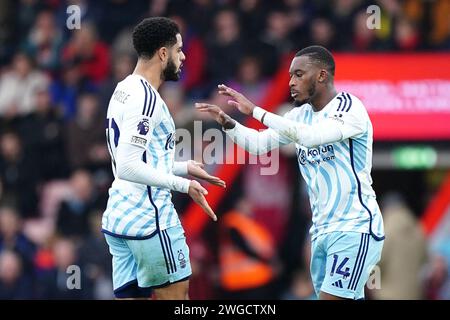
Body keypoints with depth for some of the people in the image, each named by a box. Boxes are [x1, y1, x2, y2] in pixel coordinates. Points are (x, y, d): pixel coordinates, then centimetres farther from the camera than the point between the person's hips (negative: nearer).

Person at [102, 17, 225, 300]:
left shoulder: (124, 91, 15)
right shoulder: (145, 98, -16)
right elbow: (128, 167, -24)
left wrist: (185, 168, 22)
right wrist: (183, 185, -22)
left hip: (118, 216, 9)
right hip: (149, 219, -9)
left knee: (130, 295, 7)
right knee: (175, 294, 2)